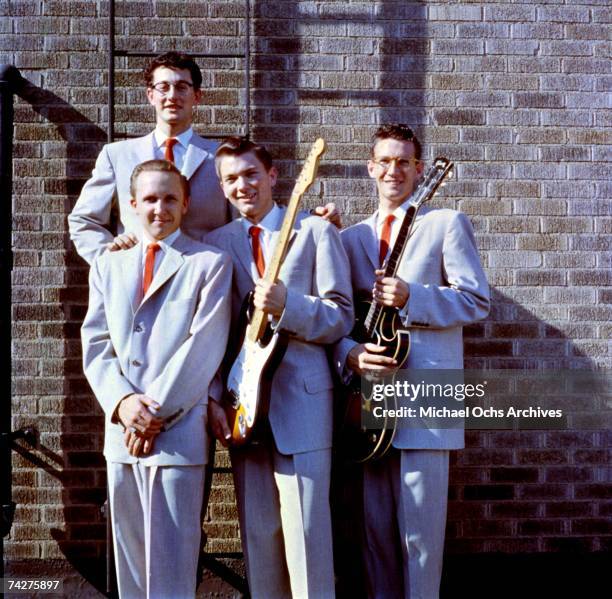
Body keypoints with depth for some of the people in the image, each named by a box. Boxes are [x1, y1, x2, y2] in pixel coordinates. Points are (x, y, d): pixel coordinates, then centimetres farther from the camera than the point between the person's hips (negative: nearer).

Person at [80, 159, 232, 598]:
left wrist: (156, 412, -11)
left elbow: (204, 347, -8)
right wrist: (123, 402, -9)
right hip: (121, 432, 5)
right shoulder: (108, 265, 15)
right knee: (130, 564, 13)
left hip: (180, 431, -5)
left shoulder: (211, 262, 1)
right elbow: (95, 346, 9)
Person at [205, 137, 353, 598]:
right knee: (258, 533, 10)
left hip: (301, 399, -3)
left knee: (305, 530, -4)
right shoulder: (217, 243, 11)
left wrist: (286, 305, -20)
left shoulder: (316, 232, 2)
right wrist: (213, 398, 0)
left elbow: (342, 317, -3)